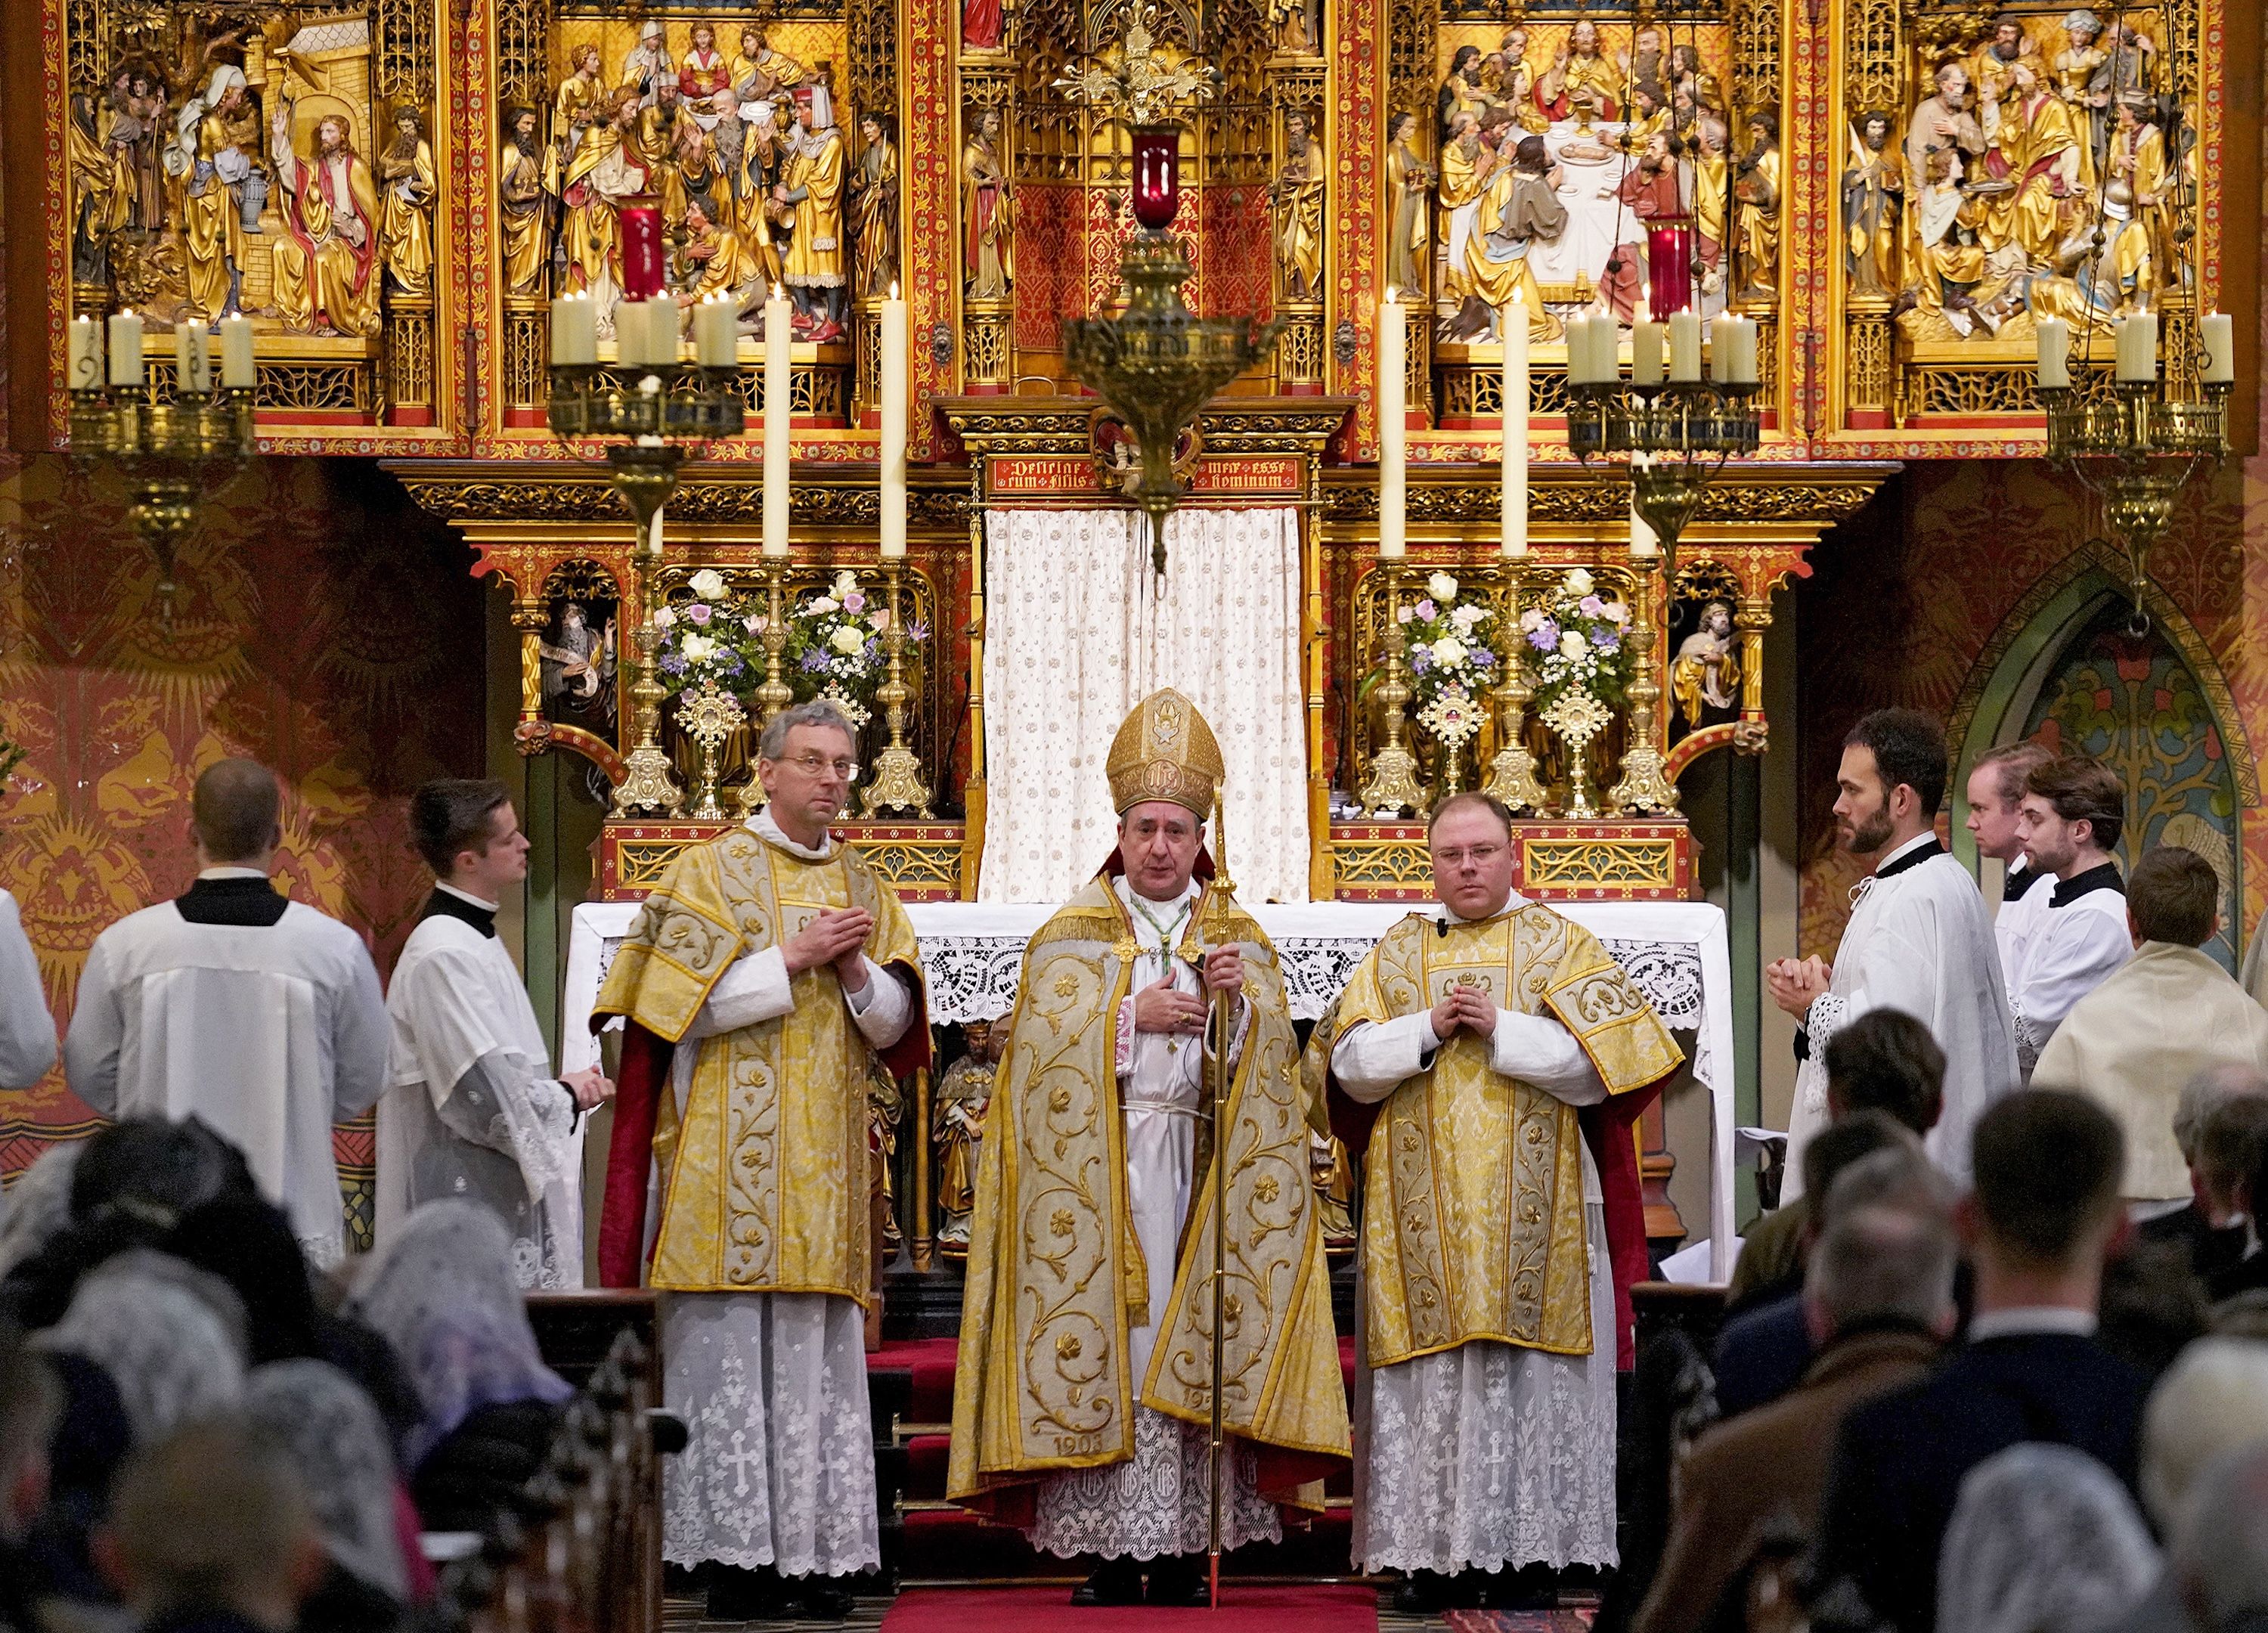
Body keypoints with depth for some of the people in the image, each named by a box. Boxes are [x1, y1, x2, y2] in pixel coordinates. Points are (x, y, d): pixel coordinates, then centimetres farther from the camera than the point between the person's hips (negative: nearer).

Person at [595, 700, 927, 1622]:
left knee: (822, 1351, 2)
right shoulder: (711, 872, 1)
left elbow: (894, 1026, 13)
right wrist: (793, 961, -12)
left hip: (828, 1158, 5)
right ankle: (736, 1553, -7)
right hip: (732, 1155, -5)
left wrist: (855, 970, -6)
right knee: (731, 1345, -8)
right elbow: (686, 1003, -9)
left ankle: (812, 1552, 3)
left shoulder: (863, 889, 16)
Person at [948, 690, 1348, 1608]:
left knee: (1194, 1346, -6)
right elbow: (1044, 1050, -1)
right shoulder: (1072, 936, 9)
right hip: (1102, 1169, -1)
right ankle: (1109, 1555, -9)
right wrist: (1133, 1018, -8)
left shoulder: (1238, 939, 15)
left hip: (1204, 1170, 1)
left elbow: (1269, 1065, 6)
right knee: (1109, 1336, -9)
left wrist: (1236, 1000, -11)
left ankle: (1181, 1554, -5)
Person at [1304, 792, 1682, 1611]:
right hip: (1423, 1218, 2)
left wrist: (1500, 1030, -11)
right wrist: (1429, 1029, -9)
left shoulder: (1560, 945, 7)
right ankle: (1436, 1553, -1)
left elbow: (1598, 1064, -3)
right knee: (1429, 1380, -3)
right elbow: (1350, 1066, 6)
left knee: (1530, 1378, -5)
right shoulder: (1397, 954, 14)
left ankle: (1521, 1551, -3)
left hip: (1533, 1212, -2)